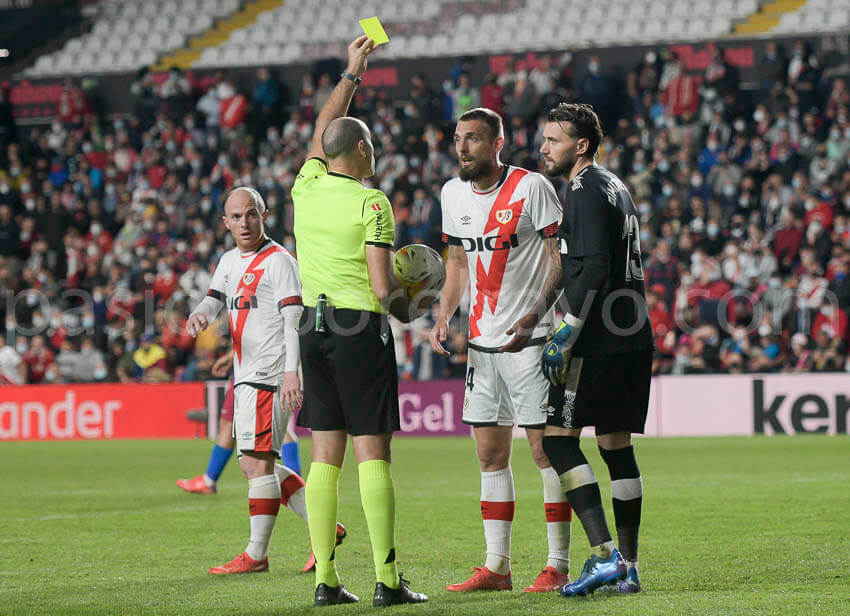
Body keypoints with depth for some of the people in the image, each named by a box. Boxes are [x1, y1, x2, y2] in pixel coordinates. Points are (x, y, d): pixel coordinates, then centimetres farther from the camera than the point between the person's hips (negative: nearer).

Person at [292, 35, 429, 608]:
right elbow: (383, 288, -13)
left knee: (326, 456, 6)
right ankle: (387, 579, -8)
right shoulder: (371, 202, -9)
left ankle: (326, 579, 4)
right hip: (361, 329, -6)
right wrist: (410, 307, 7)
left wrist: (351, 72, 35)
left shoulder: (307, 187, 7)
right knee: (374, 453, -5)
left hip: (314, 326, 6)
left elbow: (323, 130, 27)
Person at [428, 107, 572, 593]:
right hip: (483, 342, 7)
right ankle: (497, 566, 13)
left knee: (545, 448, -6)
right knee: (491, 453, 8)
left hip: (531, 339, -7)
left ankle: (558, 565, -1)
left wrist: (534, 316, -23)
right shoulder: (454, 193, 10)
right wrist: (443, 318, 7)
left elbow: (560, 261, -10)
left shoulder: (532, 187, -10)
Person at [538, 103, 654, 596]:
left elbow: (594, 270, -20)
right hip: (634, 338, 10)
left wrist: (565, 337, -19)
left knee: (558, 436, -8)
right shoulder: (615, 187, 20)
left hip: (601, 339, -10)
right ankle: (628, 567, 12)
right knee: (616, 443, 12)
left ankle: (605, 555, -16)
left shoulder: (586, 191, -10)